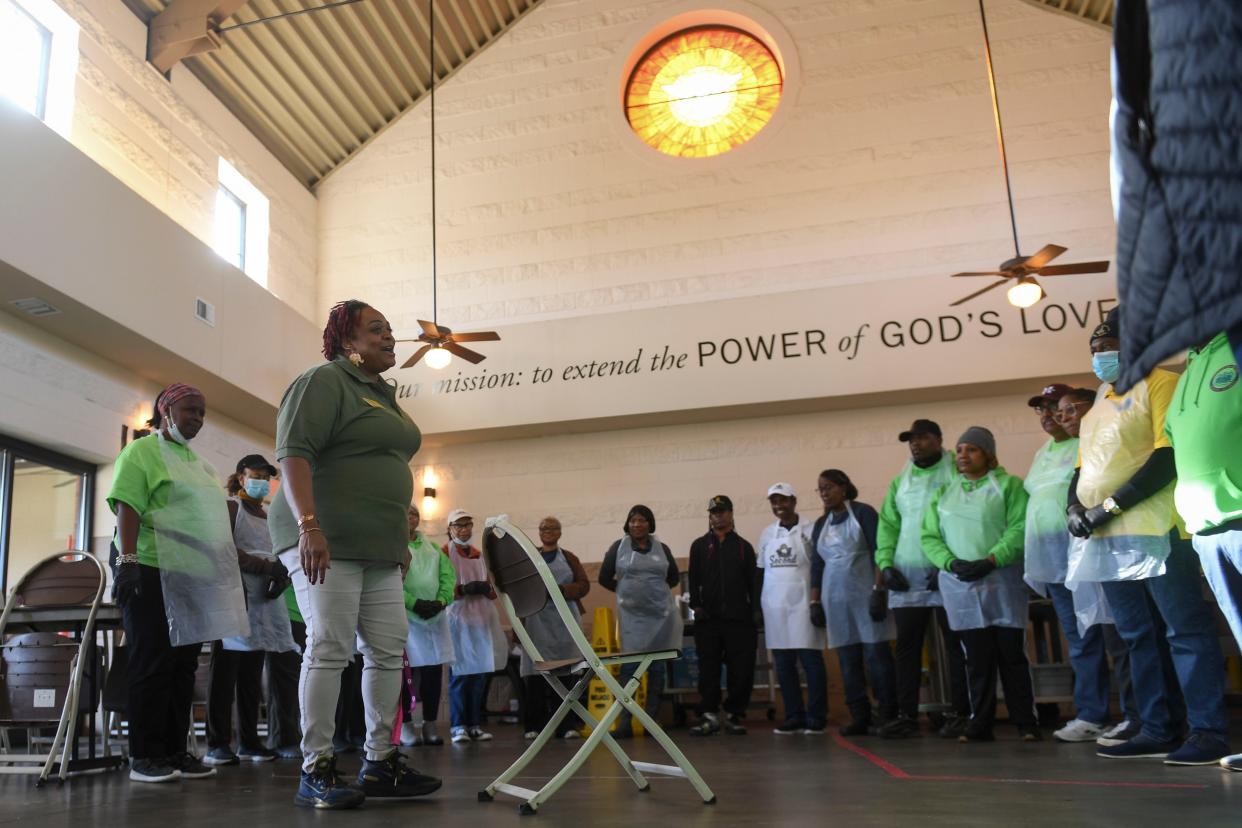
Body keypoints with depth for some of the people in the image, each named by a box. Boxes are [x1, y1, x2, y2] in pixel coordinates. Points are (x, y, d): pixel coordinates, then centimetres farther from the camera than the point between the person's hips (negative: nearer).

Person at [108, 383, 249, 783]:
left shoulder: (200, 464, 21)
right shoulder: (142, 452, -1)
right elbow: (127, 507, -13)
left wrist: (228, 569, 20)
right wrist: (127, 561, -23)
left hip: (195, 577, 7)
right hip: (154, 573, -7)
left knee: (184, 666, 7)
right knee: (152, 664, -3)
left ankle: (176, 751, 13)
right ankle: (144, 756, 3)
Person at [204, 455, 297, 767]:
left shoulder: (266, 516, 22)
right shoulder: (230, 507, 1)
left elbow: (279, 557, 19)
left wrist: (283, 575, -3)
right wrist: (268, 566, -18)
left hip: (262, 601, 7)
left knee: (252, 674, 8)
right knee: (225, 671, -5)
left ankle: (249, 741, 12)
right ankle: (217, 744, -2)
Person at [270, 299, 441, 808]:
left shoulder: (383, 395, 21)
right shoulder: (324, 382, -6)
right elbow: (293, 453, -16)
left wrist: (400, 541, 20)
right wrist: (308, 524, -28)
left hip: (378, 546, 9)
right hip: (325, 540, -8)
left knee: (389, 650, 5)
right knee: (329, 648, -9)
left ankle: (380, 766, 12)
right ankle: (315, 773, -1)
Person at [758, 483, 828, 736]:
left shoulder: (809, 530, -2)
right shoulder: (767, 533, 11)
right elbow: (761, 570, 14)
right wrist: (758, 605, 10)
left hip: (802, 603, -4)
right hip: (775, 606, 4)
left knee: (811, 661, -3)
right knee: (783, 665, 6)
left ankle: (816, 718, 6)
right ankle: (793, 717, 14)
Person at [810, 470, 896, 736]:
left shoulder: (863, 512, -2)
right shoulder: (821, 524, 14)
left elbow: (878, 553, -9)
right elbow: (817, 565, 15)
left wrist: (878, 590, -17)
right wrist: (815, 602, 10)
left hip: (865, 594, -5)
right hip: (836, 599, 5)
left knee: (876, 654, -6)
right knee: (847, 659, 5)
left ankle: (888, 715, 1)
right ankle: (859, 717, 9)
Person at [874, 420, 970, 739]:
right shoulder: (899, 483, 16)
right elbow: (887, 526, 14)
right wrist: (886, 563, 0)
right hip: (906, 577, 5)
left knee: (956, 645, 3)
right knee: (906, 647, 5)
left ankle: (960, 713, 10)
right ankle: (906, 715, 11)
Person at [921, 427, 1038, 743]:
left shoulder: (1009, 485, 2)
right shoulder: (943, 493, 13)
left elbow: (1019, 529, -9)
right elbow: (929, 537, 7)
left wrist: (991, 560, -19)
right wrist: (952, 563, -10)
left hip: (1002, 580, -3)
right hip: (960, 585, 3)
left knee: (1012, 652, 2)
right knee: (977, 657, 6)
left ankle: (1026, 722, 11)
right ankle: (980, 722, 12)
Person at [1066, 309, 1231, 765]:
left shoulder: (1159, 384, -2)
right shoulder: (1097, 406, 21)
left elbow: (1169, 456, -13)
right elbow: (1083, 468, 23)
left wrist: (1111, 505, -16)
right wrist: (1074, 505, 2)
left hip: (1154, 529, -8)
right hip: (1107, 539, 8)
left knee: (1186, 632, -3)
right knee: (1139, 637, 10)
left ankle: (1210, 731, 2)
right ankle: (1160, 730, 17)